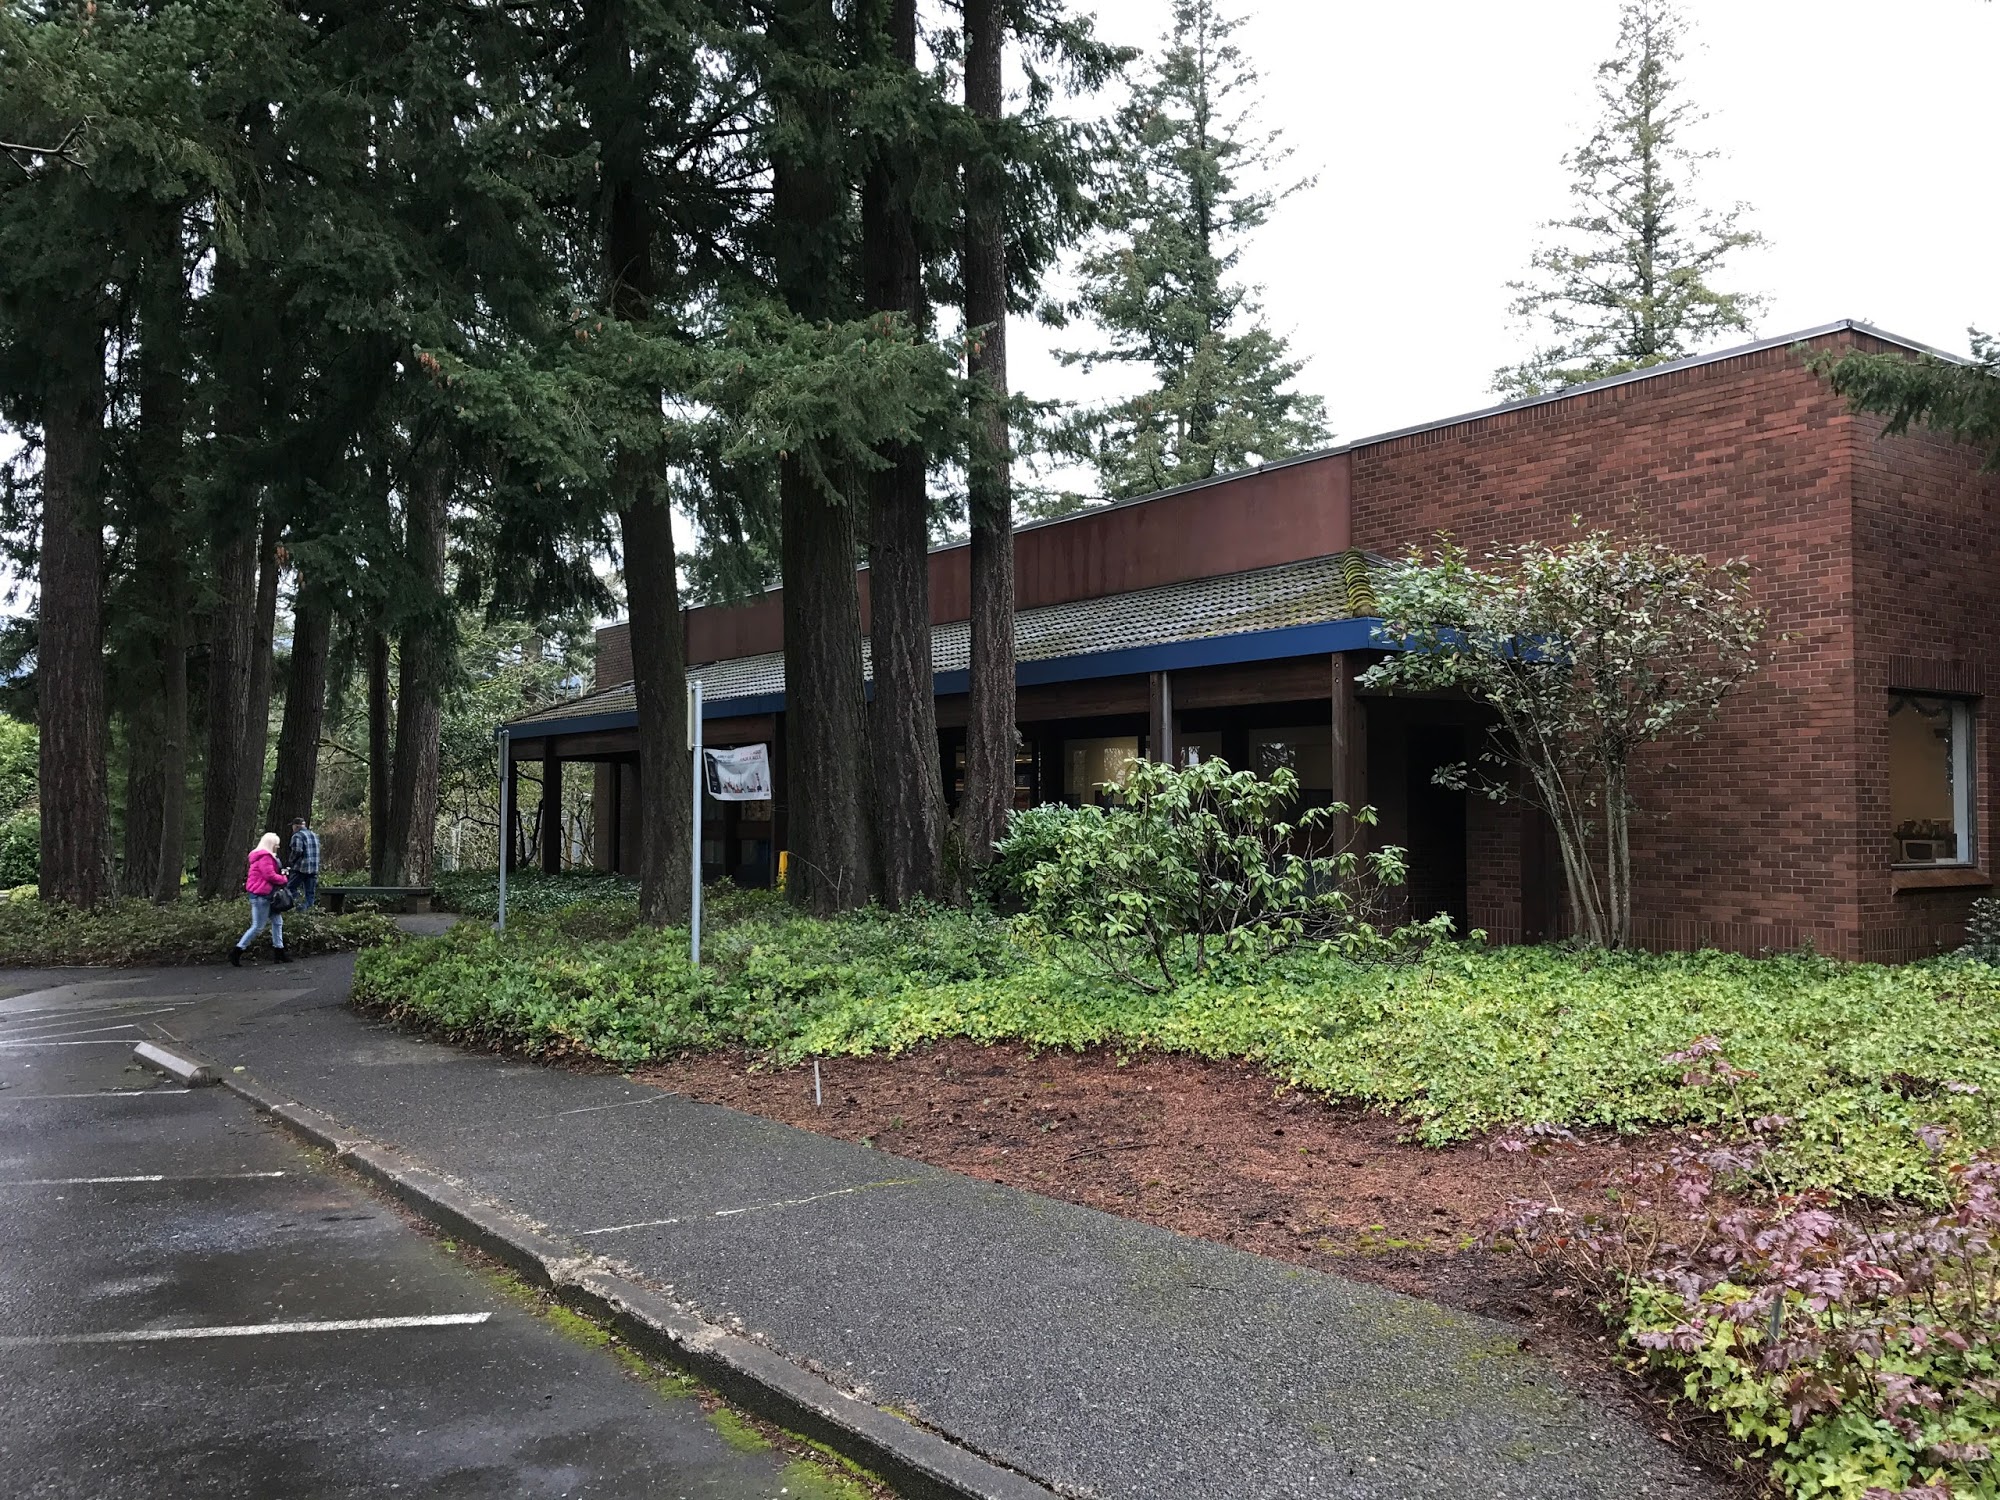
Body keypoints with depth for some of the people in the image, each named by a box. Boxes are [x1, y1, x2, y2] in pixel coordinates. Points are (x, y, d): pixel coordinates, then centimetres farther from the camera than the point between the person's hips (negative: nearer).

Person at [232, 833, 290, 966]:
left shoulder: (266, 857, 18)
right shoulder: (265, 857, -16)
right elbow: (270, 876, -21)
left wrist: (281, 873, 4)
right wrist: (283, 879, -6)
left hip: (264, 895, 11)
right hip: (261, 896, -11)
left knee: (277, 922, 11)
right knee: (258, 926, -7)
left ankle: (279, 952, 15)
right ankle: (236, 952, -1)